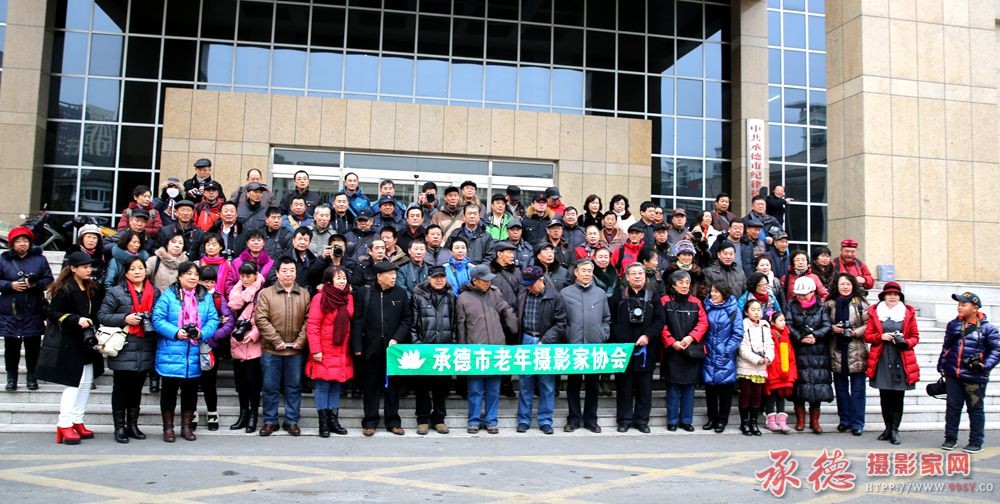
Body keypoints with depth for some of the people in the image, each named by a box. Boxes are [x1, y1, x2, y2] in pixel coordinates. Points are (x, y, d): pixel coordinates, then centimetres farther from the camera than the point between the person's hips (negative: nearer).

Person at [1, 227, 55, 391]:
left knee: (33, 346, 5)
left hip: (33, 312, 0)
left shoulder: (39, 259, 4)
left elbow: (49, 280, 1)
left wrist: (36, 284, -17)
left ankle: (32, 376, 18)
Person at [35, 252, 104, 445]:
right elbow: (53, 313, -12)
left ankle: (77, 421, 17)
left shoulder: (93, 289, 10)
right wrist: (76, 320, -22)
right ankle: (64, 425, 1)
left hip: (86, 343, 7)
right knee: (73, 383, -7)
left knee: (86, 383, 8)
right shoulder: (64, 289, -10)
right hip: (67, 344, -7)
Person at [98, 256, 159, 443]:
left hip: (145, 350, 3)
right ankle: (119, 427, 13)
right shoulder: (116, 292, -1)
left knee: (137, 388, 13)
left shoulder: (155, 293, 10)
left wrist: (152, 320, -3)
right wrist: (124, 318, -16)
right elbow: (102, 315, -5)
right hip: (123, 349, -3)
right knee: (121, 388, 3)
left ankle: (132, 424, 24)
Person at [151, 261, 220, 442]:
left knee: (190, 391, 11)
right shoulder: (168, 295, -3)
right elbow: (157, 319, -9)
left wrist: (202, 332, -15)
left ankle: (186, 426, 25)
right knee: (169, 391, 6)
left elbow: (213, 319, 2)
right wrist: (175, 332, -20)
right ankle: (168, 428, 20)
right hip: (171, 354, -3)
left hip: (195, 356, 3)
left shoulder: (206, 297, 8)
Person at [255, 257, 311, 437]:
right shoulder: (266, 294, -1)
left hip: (296, 350, 2)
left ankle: (292, 421, 19)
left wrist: (301, 340, -8)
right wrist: (276, 340, -13)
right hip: (271, 350, -2)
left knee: (294, 387, 9)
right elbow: (261, 319, -8)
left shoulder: (304, 294, 6)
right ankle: (270, 421, 19)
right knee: (270, 387, 7)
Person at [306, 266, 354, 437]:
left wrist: (354, 347, 9)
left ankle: (333, 419, 20)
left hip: (342, 353, 5)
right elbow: (312, 326, -11)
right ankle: (323, 422, 9)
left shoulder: (349, 298, 8)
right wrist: (315, 350, -15)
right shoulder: (320, 298, -9)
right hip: (324, 352, -5)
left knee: (336, 386, 11)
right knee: (322, 386, 1)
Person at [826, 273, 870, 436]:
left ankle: (857, 423, 8)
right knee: (841, 388, 11)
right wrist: (833, 328, -9)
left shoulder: (860, 303, -1)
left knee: (858, 388, 1)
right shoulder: (830, 304, 6)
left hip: (856, 351, -3)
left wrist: (855, 332, -18)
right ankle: (845, 420, 22)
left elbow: (869, 324, -4)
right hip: (837, 351, 3)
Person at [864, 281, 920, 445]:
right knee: (885, 396, 6)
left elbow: (915, 336, 7)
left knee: (898, 397, 0)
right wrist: (881, 337, -14)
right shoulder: (875, 312, 5)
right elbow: (867, 335, 5)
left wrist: (905, 343, -13)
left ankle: (894, 430, 7)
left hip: (901, 361, 0)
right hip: (882, 361, 1)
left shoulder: (908, 313, 5)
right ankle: (888, 428, 18)